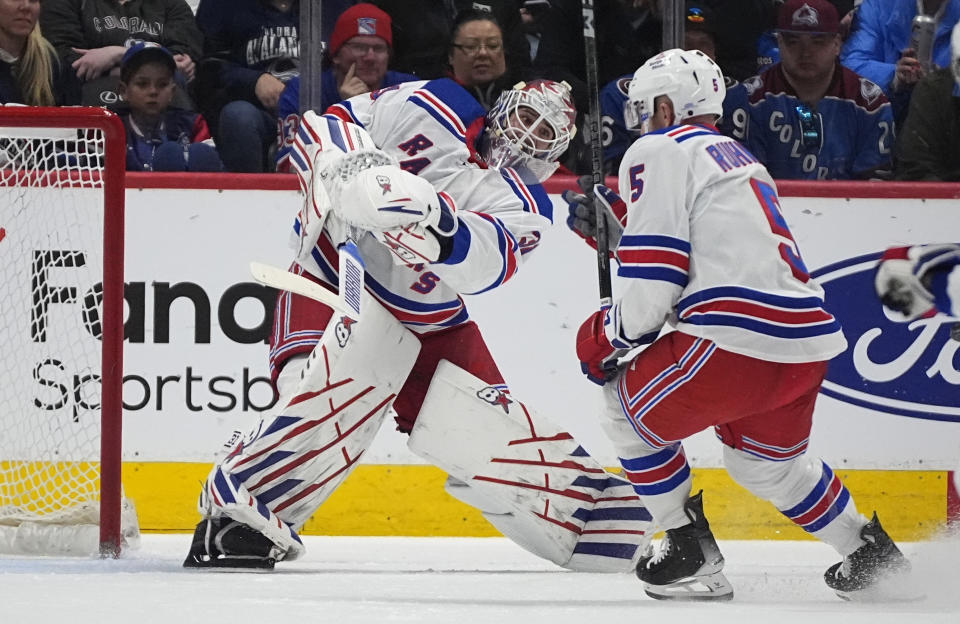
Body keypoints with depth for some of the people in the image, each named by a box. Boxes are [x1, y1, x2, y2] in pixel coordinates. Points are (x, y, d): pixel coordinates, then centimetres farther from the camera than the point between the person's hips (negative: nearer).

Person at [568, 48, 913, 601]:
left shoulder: (657, 152, 1)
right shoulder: (735, 155, 28)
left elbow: (655, 280, -7)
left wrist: (607, 337, 8)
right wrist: (616, 225, 31)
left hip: (737, 339, -9)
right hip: (810, 343, 9)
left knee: (630, 407, 13)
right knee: (767, 461, 31)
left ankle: (692, 555, 10)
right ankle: (871, 554, 31)